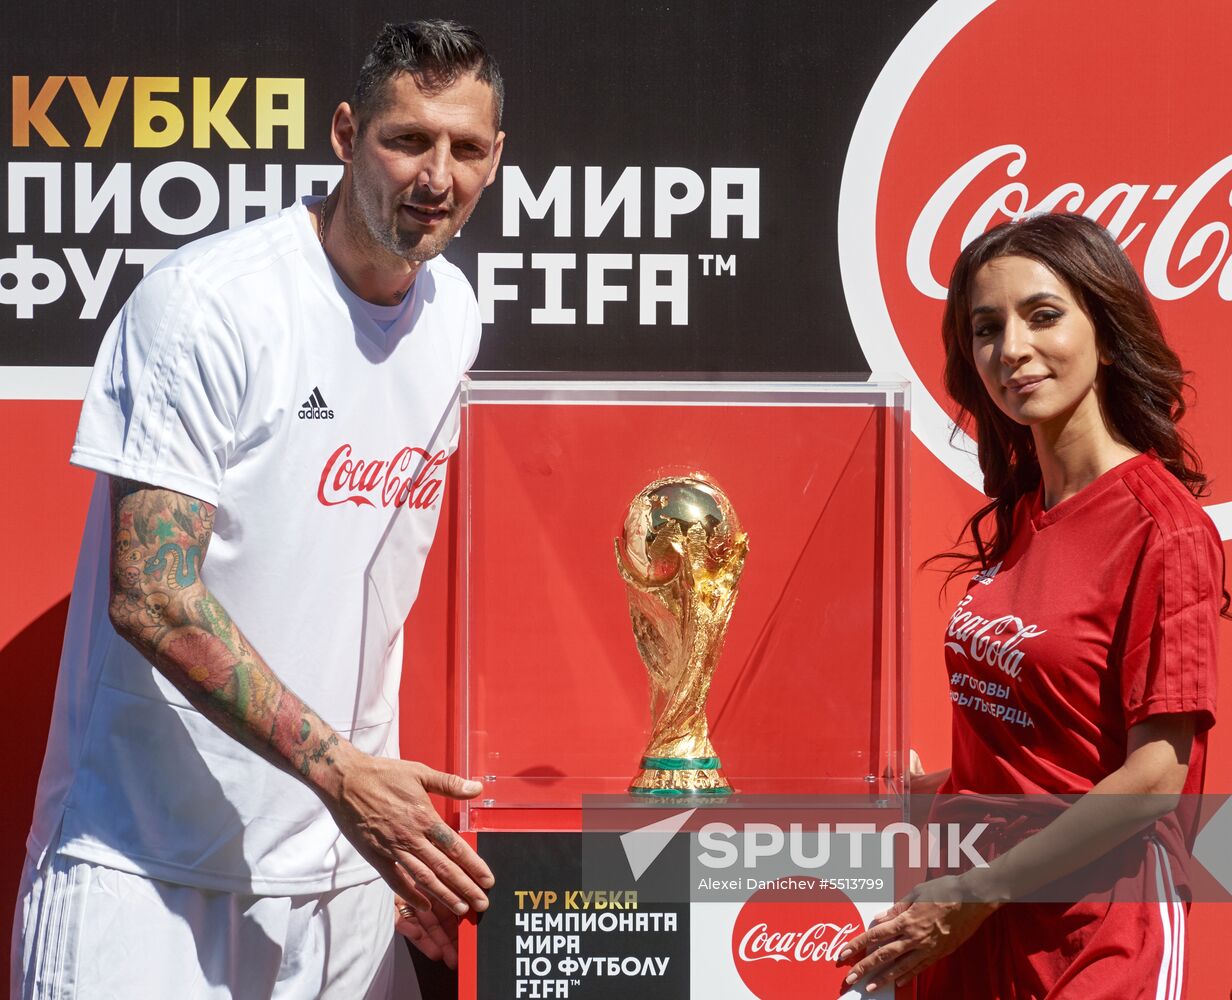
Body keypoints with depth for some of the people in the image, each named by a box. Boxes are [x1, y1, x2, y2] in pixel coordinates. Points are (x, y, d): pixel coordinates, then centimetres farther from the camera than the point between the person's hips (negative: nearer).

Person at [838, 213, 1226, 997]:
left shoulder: (1161, 525, -13)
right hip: (975, 930, 7)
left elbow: (1154, 776, -16)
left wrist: (976, 896, -14)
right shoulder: (1007, 525, 8)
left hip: (1096, 925, -7)